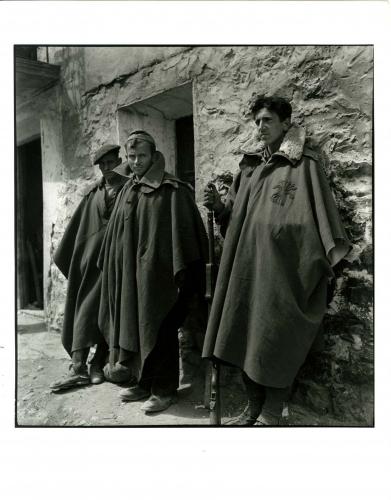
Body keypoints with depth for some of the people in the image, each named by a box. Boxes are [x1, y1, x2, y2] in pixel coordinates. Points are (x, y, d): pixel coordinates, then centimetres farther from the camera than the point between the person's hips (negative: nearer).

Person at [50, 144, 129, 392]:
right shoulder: (94, 193, 15)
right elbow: (80, 226, 16)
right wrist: (67, 257, 14)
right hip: (91, 256, 4)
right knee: (85, 308, -2)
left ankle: (98, 365, 13)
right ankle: (79, 367, -2)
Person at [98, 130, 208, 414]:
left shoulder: (171, 190, -7)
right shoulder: (128, 191, 13)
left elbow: (182, 231, -12)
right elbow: (117, 232, 17)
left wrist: (181, 272, -17)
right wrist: (111, 267, 16)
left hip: (157, 273, -7)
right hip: (129, 274, 7)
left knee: (158, 330, 0)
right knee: (136, 328, 12)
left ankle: (165, 389, 13)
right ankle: (145, 383, 27)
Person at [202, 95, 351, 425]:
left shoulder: (303, 164, 0)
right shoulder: (250, 165, 16)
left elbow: (319, 214, -5)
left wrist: (324, 259, -10)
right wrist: (219, 207, -2)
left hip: (280, 266, -5)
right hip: (246, 264, 6)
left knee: (274, 338, -1)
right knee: (247, 334, 8)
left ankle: (272, 413, 15)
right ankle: (253, 407, 24)